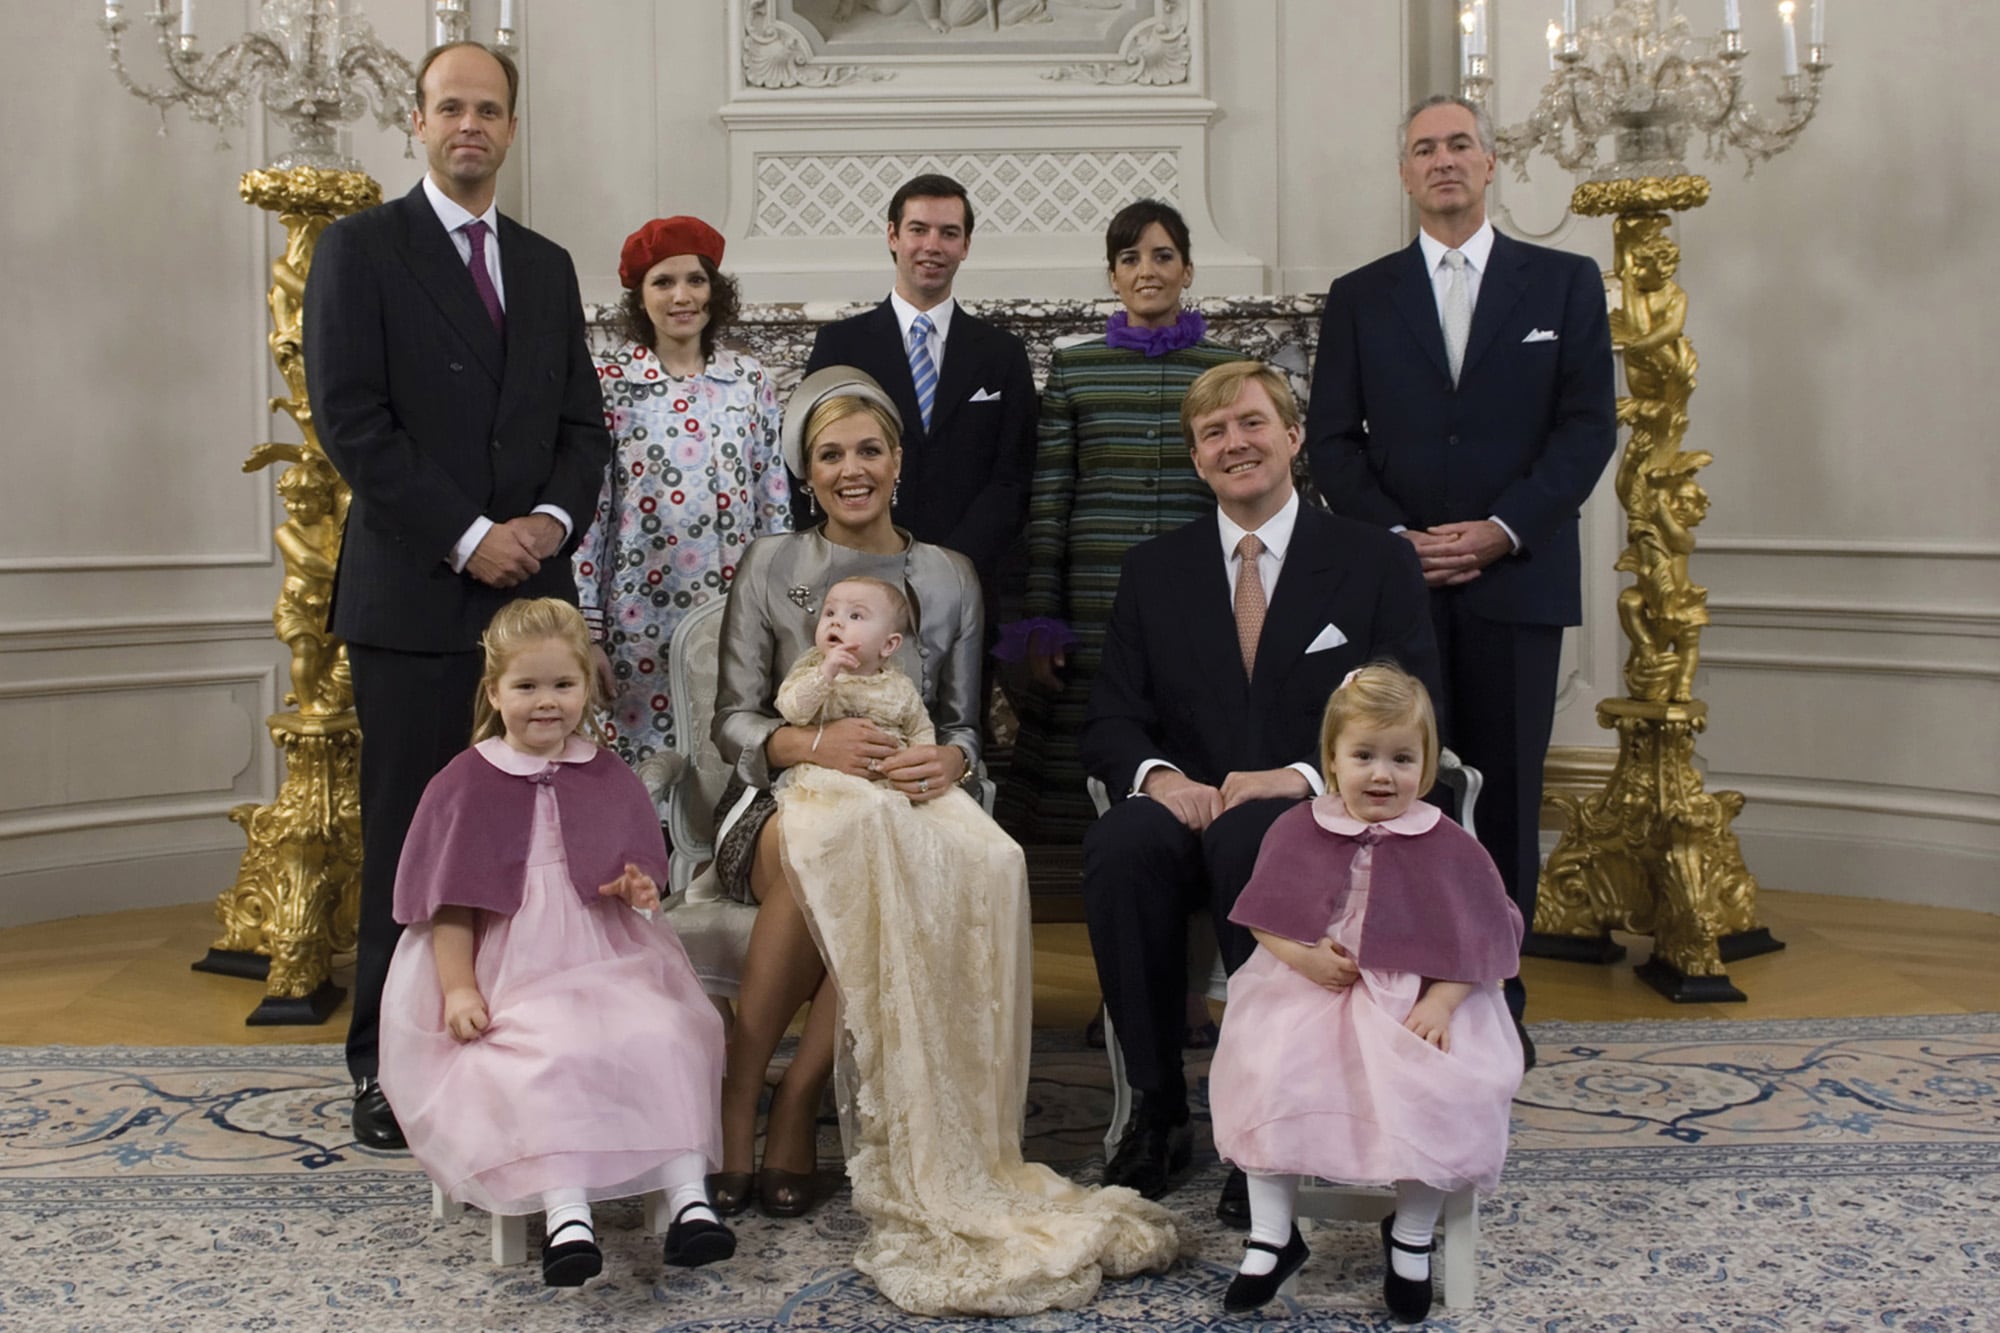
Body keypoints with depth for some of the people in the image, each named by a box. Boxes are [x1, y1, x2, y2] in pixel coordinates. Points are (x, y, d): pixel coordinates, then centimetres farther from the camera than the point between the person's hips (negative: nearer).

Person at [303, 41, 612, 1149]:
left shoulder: (547, 266, 18)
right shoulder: (360, 249, 3)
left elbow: (583, 425, 15)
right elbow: (352, 420, -7)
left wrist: (551, 520, -5)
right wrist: (466, 539, -12)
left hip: (534, 590, 4)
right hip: (413, 598, -4)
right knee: (408, 839, 0)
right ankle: (387, 1062, 10)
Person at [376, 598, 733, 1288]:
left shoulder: (608, 778, 11)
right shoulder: (466, 784, 2)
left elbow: (640, 869, 19)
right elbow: (450, 902, 1)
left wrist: (637, 887, -6)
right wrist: (458, 990, -8)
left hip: (607, 963, 3)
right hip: (511, 974, -3)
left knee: (664, 1037, -23)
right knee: (550, 1056, -31)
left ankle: (688, 1196, -24)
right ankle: (567, 1215, -33)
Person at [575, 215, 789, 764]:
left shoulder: (749, 378, 6)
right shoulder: (608, 383, -1)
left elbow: (775, 499, 9)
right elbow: (588, 509, -1)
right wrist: (588, 634, -3)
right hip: (642, 615, -2)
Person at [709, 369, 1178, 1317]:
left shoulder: (948, 578, 14)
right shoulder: (770, 566, 9)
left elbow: (964, 723, 15)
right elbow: (733, 722, 5)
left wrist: (948, 758, -10)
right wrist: (813, 744, -15)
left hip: (901, 804, 1)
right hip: (789, 800, -1)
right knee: (815, 844, -39)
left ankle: (796, 1101, -26)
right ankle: (738, 1098, -27)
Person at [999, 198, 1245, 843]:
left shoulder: (1230, 370, 8)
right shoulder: (1072, 367, 7)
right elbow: (1046, 504, 5)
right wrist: (1039, 624, 0)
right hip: (1093, 611, 0)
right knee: (1084, 793, -1)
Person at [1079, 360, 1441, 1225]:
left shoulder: (1376, 562, 8)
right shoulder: (1153, 570, 16)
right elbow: (1109, 718, 9)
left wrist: (1304, 773, -18)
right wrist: (1156, 774, -15)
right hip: (1187, 809, 2)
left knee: (1246, 840, -38)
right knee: (1118, 846, -33)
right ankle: (1157, 1110, -18)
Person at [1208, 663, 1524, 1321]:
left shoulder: (1448, 847, -1)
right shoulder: (1297, 831, 2)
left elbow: (1478, 940, -1)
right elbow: (1265, 918, 6)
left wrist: (1440, 1004, -15)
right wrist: (1304, 957, -14)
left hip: (1416, 999, -1)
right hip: (1307, 989, 1)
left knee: (1432, 1091, -24)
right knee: (1268, 1077, -22)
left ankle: (1411, 1237, 5)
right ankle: (1270, 1238, -1)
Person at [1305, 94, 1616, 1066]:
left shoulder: (1565, 284, 10)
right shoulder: (1359, 296, 12)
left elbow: (1588, 428, 2)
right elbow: (1333, 440, 7)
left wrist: (1501, 530, -10)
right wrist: (1396, 536, -8)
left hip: (1517, 576, 0)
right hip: (1394, 577, 0)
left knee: (1507, 794, 3)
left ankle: (1497, 997, 13)